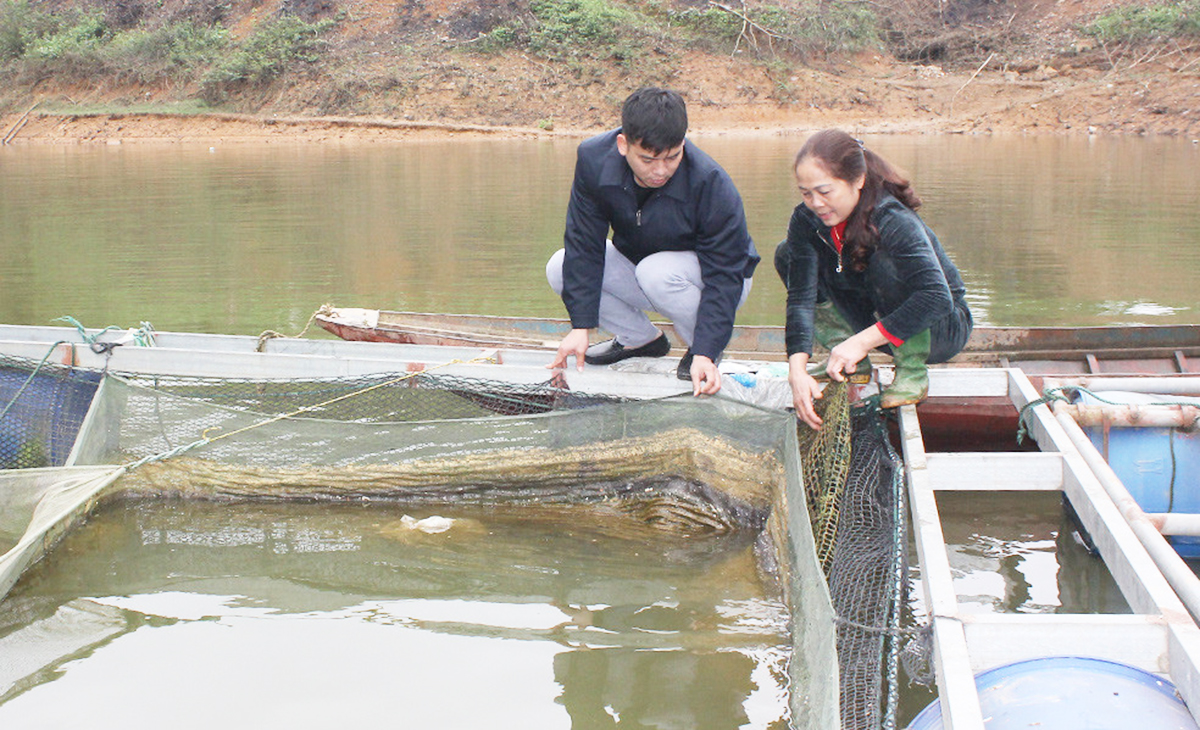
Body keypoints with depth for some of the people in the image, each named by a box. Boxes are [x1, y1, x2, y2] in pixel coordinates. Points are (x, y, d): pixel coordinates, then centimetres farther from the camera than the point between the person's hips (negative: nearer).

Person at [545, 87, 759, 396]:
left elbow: (723, 277, -30)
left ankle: (700, 350, -8)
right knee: (560, 268, -15)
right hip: (637, 265, 5)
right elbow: (583, 245, -20)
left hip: (707, 277, -5)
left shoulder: (712, 185, -33)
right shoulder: (594, 159, -23)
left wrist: (706, 353, -41)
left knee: (656, 272, -37)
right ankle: (642, 339, 4)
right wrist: (581, 327, -27)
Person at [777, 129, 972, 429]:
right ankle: (852, 364, -4)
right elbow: (801, 296, -20)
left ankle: (913, 371, -17)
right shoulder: (806, 220, -14)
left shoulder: (894, 222, -31)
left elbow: (937, 298, -41)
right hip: (873, 316, 6)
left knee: (886, 264, -36)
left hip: (942, 326, -6)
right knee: (788, 256, -6)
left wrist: (862, 341, -43)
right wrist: (797, 370, -35)